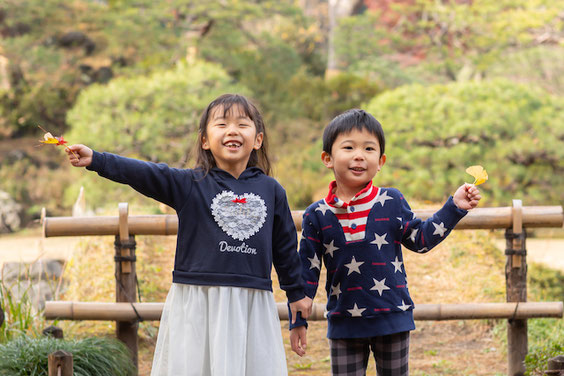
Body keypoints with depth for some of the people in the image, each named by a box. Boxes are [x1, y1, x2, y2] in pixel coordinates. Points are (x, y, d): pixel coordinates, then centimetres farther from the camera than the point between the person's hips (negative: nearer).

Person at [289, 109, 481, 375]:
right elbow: (307, 271, 4)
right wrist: (298, 321, 4)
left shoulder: (391, 202, -2)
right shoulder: (317, 215, -1)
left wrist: (455, 207, -1)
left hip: (392, 317, 0)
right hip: (344, 323, 0)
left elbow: (420, 239, 7)